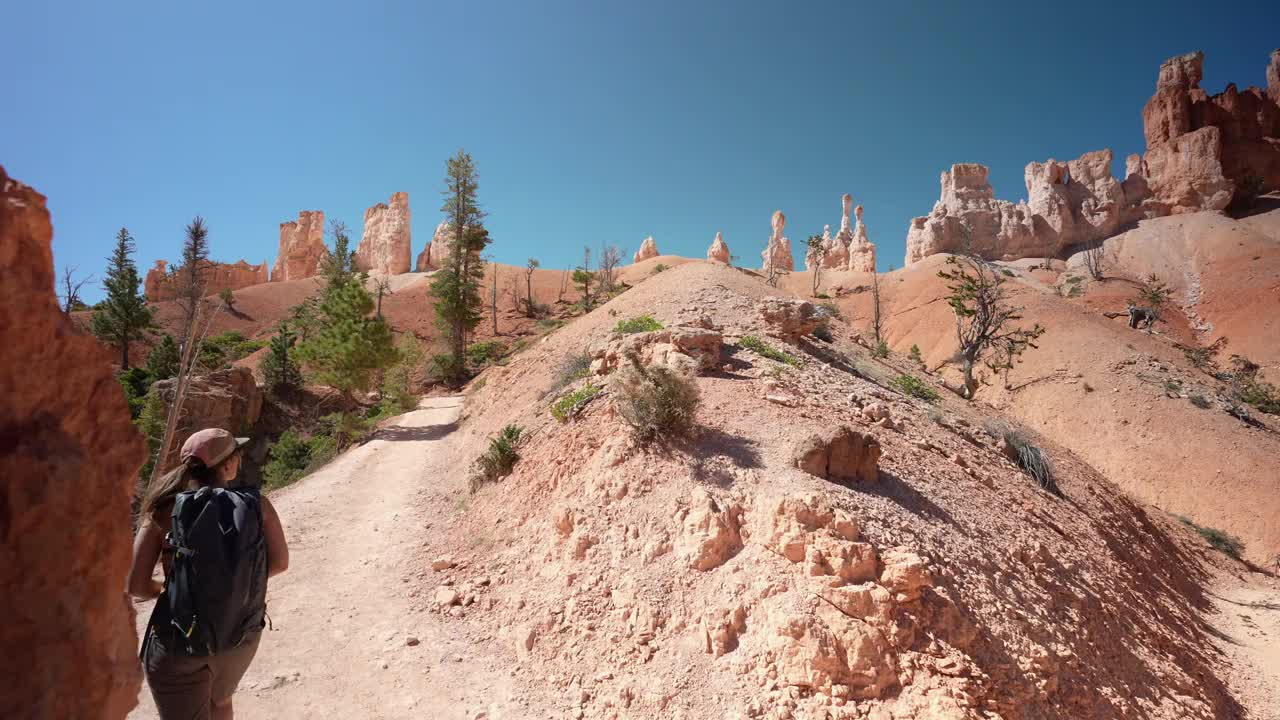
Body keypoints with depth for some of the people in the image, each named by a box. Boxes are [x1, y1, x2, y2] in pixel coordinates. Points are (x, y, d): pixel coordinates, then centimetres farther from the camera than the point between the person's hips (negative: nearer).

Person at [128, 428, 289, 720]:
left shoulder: (166, 509, -13)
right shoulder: (257, 505, -11)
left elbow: (134, 585, -13)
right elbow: (279, 562, -3)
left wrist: (165, 588, 7)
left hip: (180, 644, -2)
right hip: (242, 637, 2)